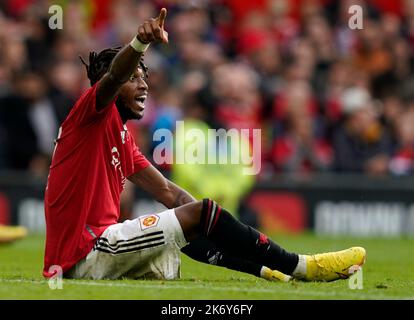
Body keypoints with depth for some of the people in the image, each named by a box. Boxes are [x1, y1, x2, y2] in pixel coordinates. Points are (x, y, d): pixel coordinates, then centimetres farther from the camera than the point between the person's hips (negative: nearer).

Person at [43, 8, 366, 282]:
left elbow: (166, 191, 19)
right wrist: (141, 41, -48)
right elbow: (113, 75, -27)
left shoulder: (121, 137, 23)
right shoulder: (92, 113, -5)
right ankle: (300, 266, -9)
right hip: (85, 256, -10)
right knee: (199, 213, -14)